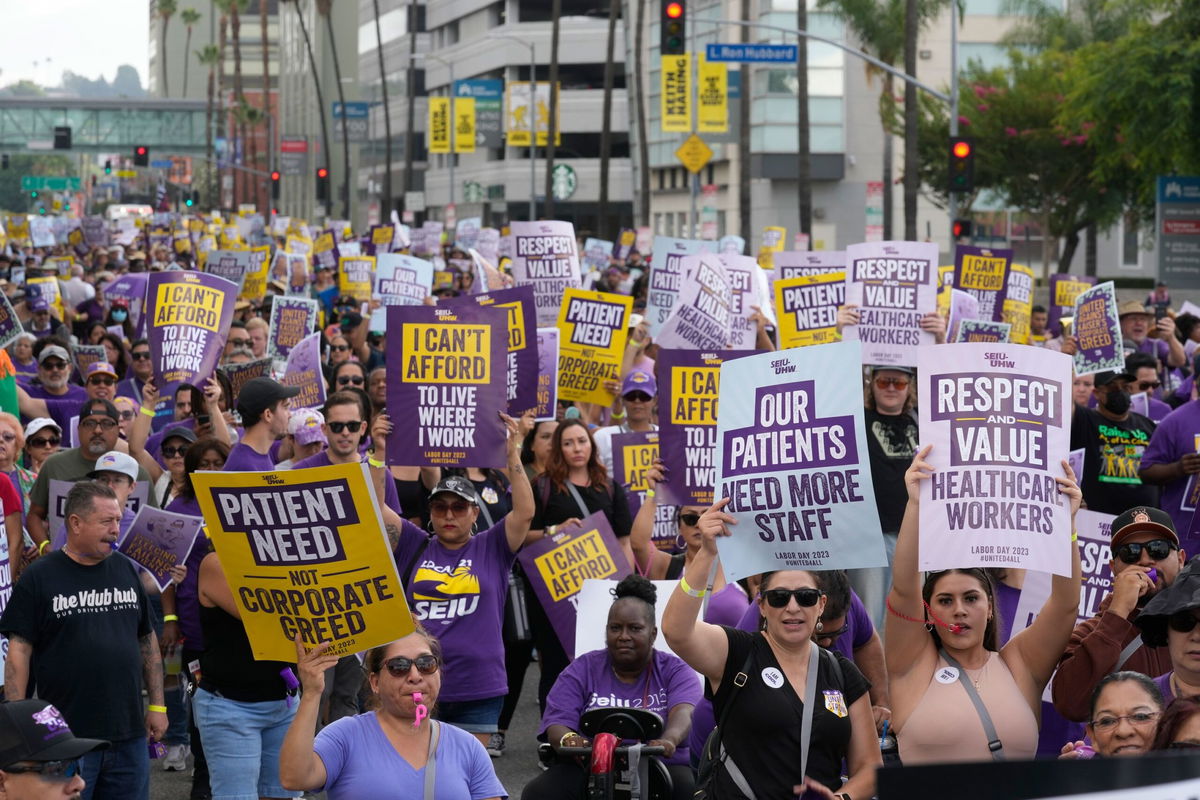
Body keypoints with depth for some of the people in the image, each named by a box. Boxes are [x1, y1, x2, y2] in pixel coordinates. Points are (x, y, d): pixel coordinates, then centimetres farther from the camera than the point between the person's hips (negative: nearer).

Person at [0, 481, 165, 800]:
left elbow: (147, 641, 16)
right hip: (65, 736, -5)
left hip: (129, 735, 5)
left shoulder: (127, 571, 11)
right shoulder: (39, 578, -4)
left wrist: (157, 705, 12)